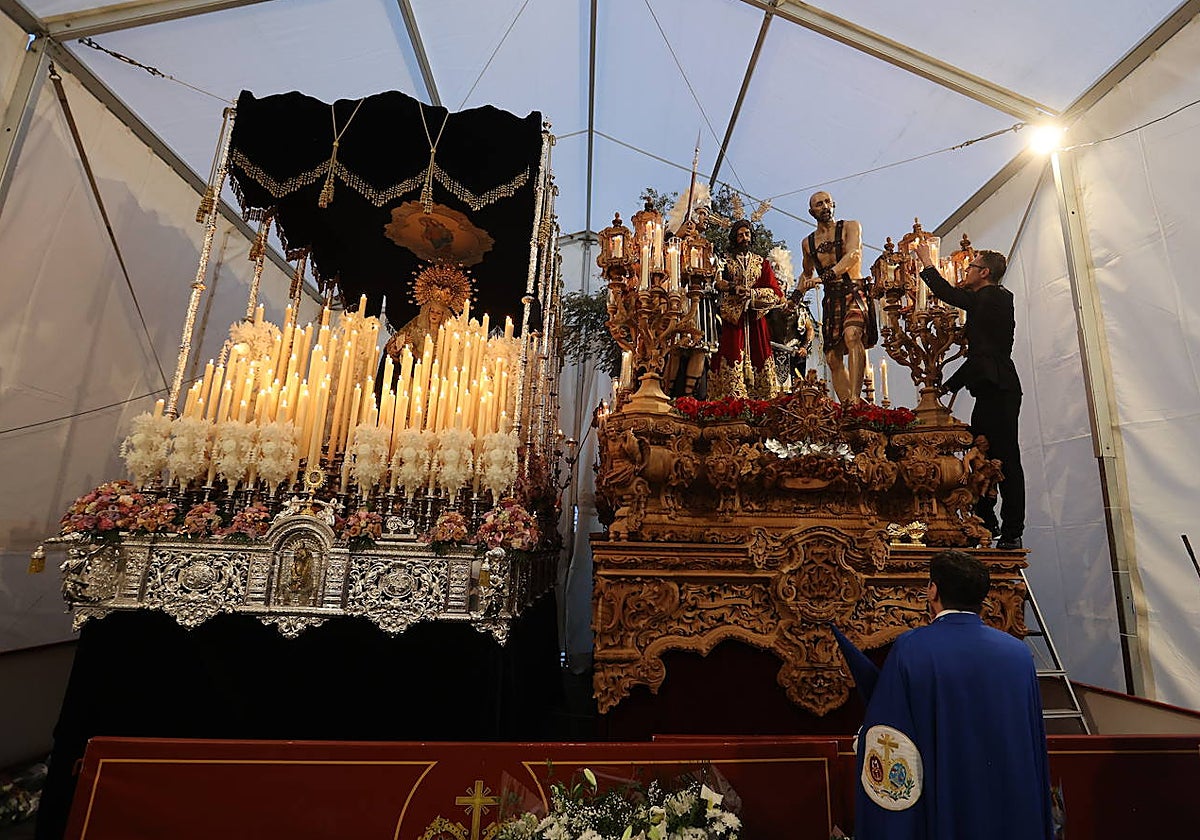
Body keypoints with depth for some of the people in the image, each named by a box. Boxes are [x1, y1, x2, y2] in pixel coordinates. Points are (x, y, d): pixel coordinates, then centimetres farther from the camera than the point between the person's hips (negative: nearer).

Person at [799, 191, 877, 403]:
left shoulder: (850, 226, 8)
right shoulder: (807, 242, 19)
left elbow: (853, 254, -12)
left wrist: (824, 277, -24)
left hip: (853, 292, -5)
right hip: (831, 299, 5)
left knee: (852, 335, -31)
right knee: (833, 357, -1)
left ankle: (855, 398, -39)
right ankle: (845, 404, 4)